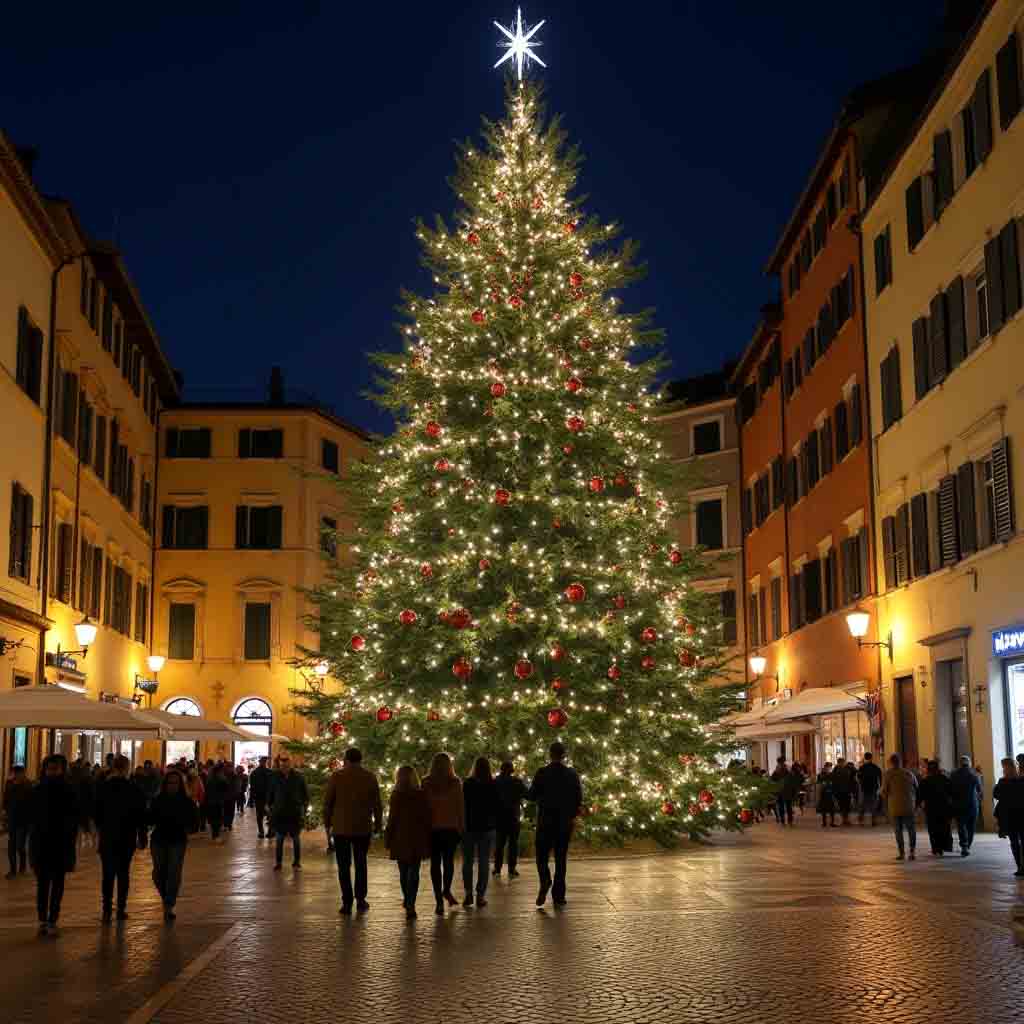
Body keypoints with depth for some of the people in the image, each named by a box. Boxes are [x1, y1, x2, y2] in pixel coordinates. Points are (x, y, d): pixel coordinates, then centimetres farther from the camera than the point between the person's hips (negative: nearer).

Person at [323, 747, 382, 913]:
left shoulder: (336, 777, -7)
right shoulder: (370, 778, -2)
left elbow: (327, 802, -4)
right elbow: (377, 804, 1)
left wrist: (327, 821, 10)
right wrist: (377, 824, 11)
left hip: (341, 828, -2)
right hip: (363, 828, 2)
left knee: (344, 866, 6)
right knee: (361, 864, 16)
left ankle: (347, 903, 3)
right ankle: (360, 900, 13)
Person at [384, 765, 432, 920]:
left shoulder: (396, 796, -8)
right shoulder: (422, 795, -2)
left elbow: (392, 819, -7)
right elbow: (427, 819, 0)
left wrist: (388, 840, 1)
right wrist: (427, 840, 8)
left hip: (400, 839, -1)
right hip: (418, 839, 1)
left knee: (403, 872, 15)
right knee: (414, 872, 2)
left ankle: (407, 900, 30)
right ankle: (410, 904, -12)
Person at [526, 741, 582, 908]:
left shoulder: (542, 773, -7)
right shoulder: (572, 774, -1)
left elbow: (531, 795, -7)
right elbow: (579, 798, -1)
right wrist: (573, 816, 13)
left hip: (545, 820, -2)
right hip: (565, 821, 2)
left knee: (542, 855, 9)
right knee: (561, 858, 8)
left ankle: (545, 881, -17)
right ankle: (558, 895, 6)